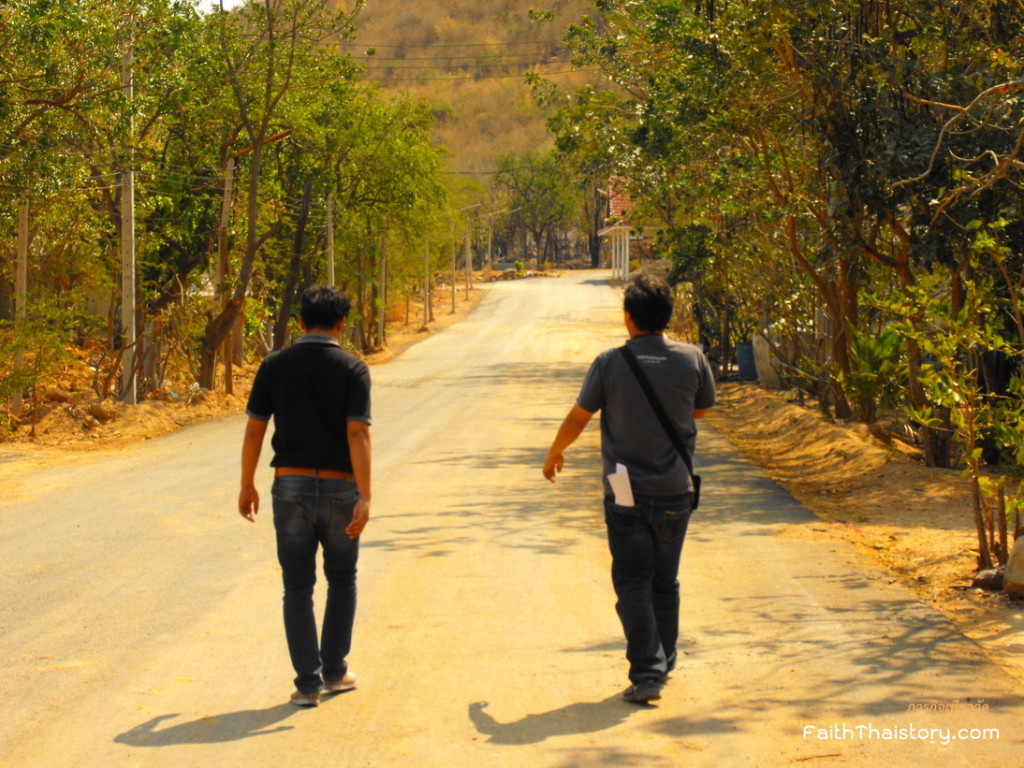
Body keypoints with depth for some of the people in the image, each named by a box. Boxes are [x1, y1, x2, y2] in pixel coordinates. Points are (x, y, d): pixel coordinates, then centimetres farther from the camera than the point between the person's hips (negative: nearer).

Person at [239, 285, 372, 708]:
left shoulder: (275, 365, 0)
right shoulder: (352, 369, -6)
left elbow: (254, 429, 0)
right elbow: (357, 434, -15)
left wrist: (247, 485, 11)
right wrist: (365, 497, -18)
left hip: (291, 486, 1)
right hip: (339, 488, -1)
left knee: (298, 588, 7)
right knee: (342, 580, 19)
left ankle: (308, 683, 4)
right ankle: (334, 671, 21)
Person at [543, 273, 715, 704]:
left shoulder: (610, 363, -9)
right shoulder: (692, 359, -4)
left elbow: (577, 419, -2)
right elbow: (701, 410, 13)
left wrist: (554, 455, 16)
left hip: (626, 494, -2)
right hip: (674, 491, 2)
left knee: (633, 585, 0)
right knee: (665, 583, 16)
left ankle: (646, 673, -9)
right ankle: (663, 664, 28)